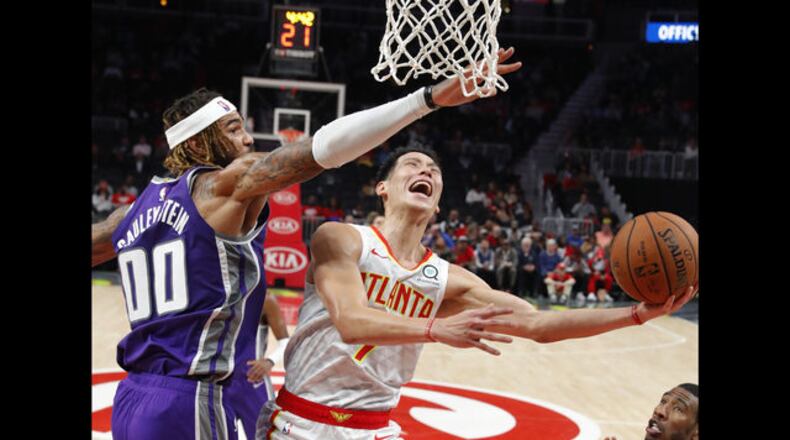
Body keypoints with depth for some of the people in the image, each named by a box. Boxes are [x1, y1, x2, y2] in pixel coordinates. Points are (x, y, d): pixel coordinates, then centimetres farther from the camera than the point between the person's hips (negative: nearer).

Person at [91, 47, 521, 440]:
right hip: (188, 404, -8)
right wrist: (430, 97, -23)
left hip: (132, 400, 8)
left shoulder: (137, 209, 13)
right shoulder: (226, 185, -9)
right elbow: (325, 146, -20)